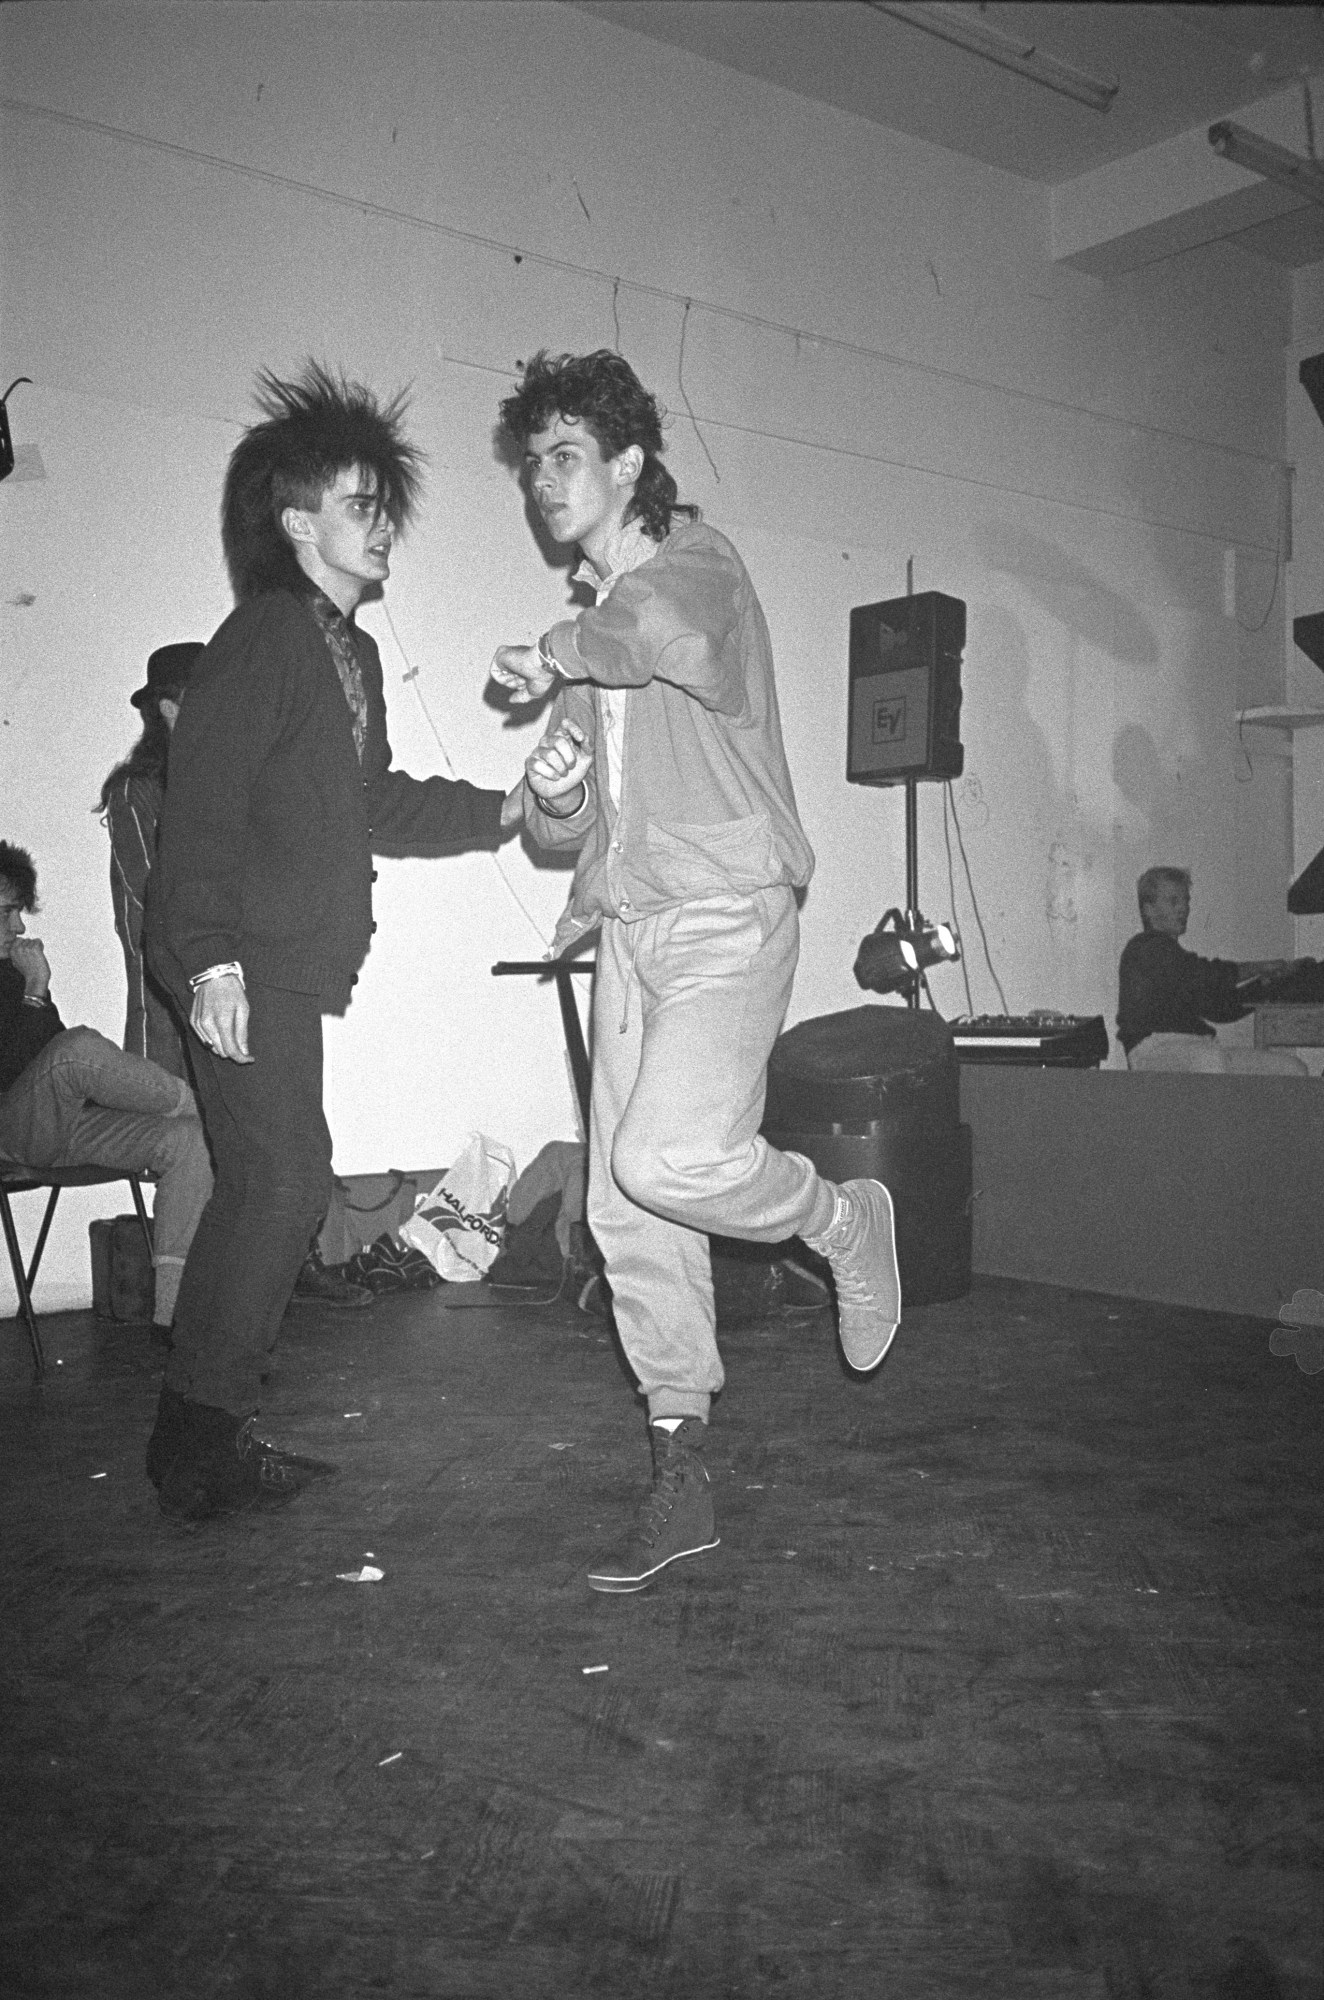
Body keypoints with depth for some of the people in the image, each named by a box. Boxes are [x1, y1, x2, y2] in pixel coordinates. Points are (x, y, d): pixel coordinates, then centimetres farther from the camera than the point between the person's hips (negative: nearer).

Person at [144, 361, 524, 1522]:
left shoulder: (350, 652, 20)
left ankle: (207, 1435, 20)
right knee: (284, 1180, -11)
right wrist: (209, 956, -25)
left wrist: (500, 811, 14)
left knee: (266, 1189, 11)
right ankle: (202, 1436, 0)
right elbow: (202, 799, -17)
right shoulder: (265, 635, -9)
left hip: (294, 965, 9)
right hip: (244, 963, -9)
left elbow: (371, 805, 24)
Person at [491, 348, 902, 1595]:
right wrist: (552, 794, -3)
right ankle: (680, 1484, 12)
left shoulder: (694, 561, -1)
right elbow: (564, 833, 21)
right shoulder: (590, 633, 21)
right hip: (629, 924, 8)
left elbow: (664, 628, -29)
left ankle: (843, 1221, 7)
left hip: (727, 911, -7)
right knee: (624, 1209, 2)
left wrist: (552, 656, -10)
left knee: (670, 1159, -25)